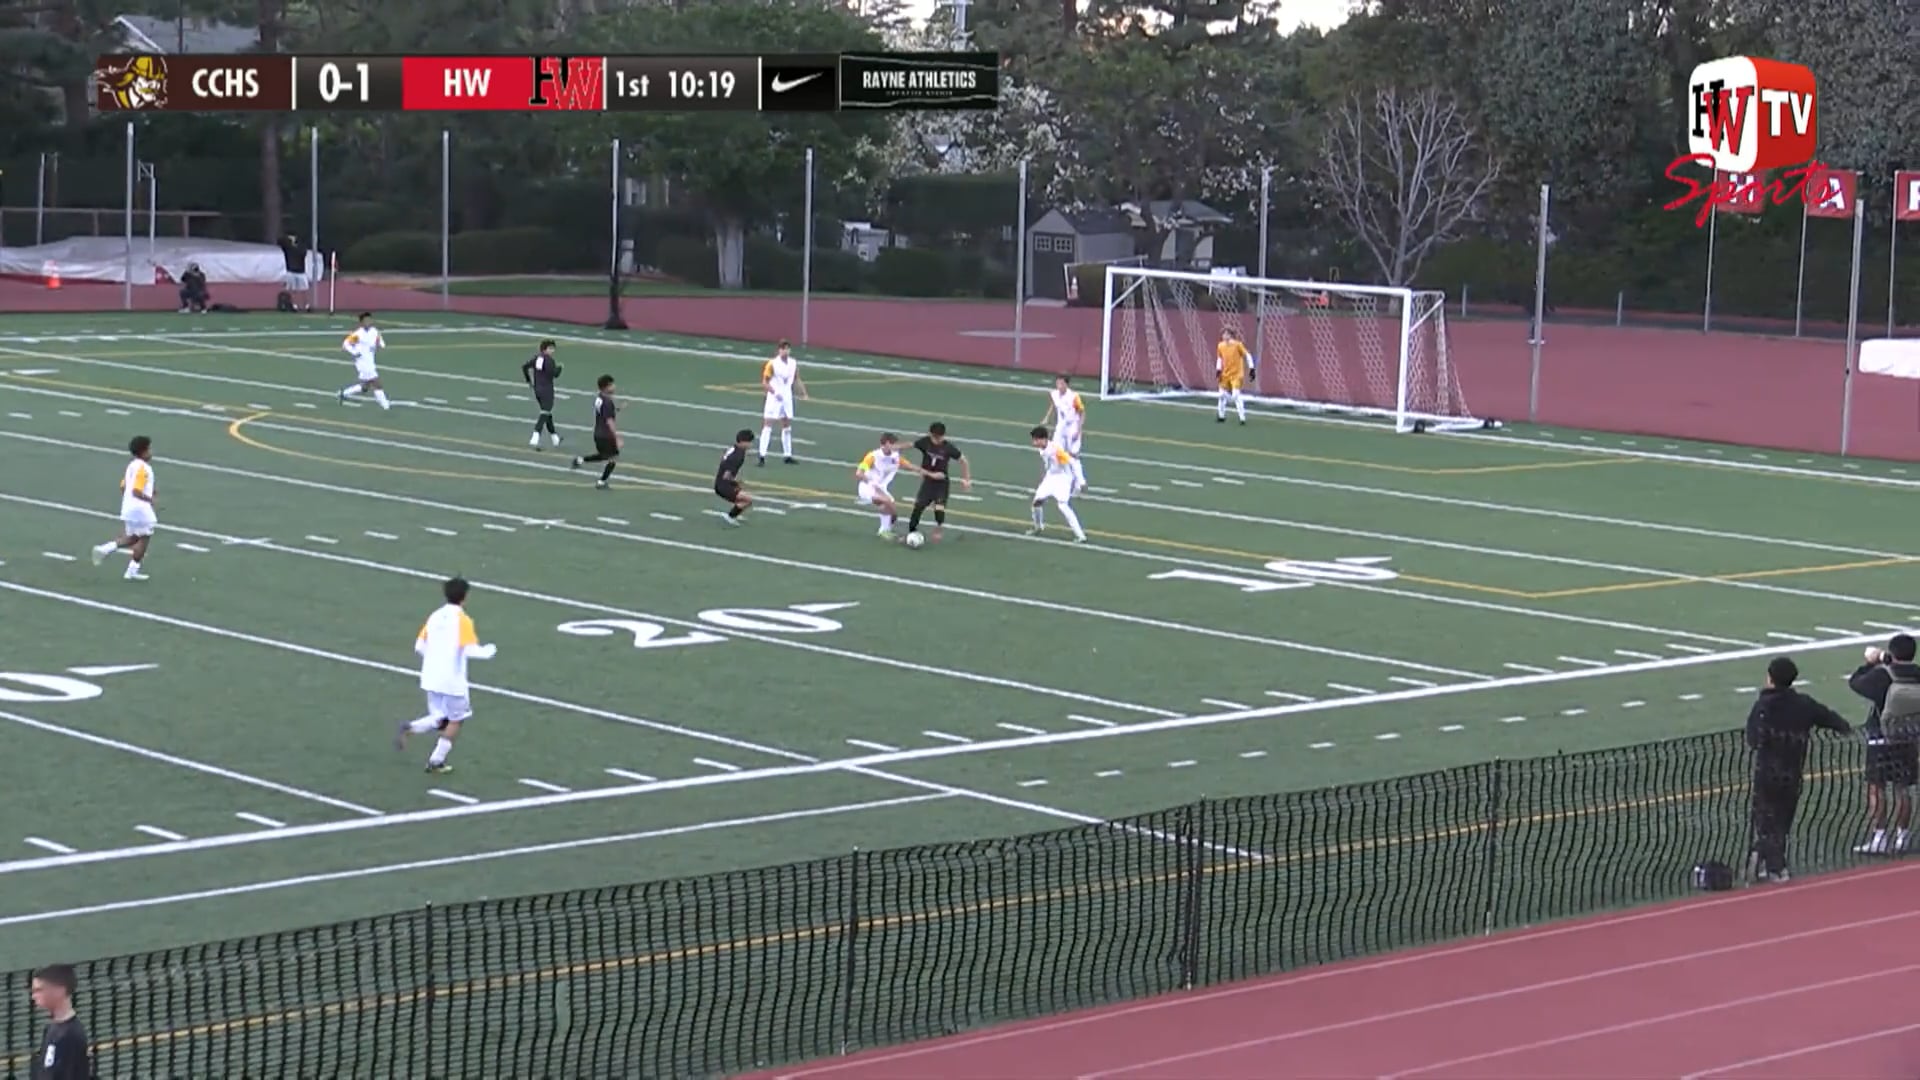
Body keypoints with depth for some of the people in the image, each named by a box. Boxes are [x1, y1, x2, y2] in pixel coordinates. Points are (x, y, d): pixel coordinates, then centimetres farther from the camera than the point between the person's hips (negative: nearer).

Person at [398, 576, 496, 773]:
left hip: (430, 678, 6)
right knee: (456, 720, 13)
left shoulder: (434, 616, 6)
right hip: (453, 680, -6)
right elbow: (470, 650, -20)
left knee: (439, 718, 17)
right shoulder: (463, 620, -13)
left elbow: (419, 646, 8)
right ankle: (436, 761, 12)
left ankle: (409, 728, -10)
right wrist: (488, 652, 0)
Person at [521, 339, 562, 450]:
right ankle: (535, 439, -23)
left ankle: (554, 438, 33)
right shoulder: (549, 360, -15)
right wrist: (559, 367, 1)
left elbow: (525, 367, 4)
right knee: (545, 414, -9)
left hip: (537, 390, 8)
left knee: (548, 413, 21)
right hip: (547, 390, -8)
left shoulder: (537, 358, 6)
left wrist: (529, 380, 13)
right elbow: (555, 374, -20)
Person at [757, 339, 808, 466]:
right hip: (774, 398, -5)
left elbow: (796, 380, 12)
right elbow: (764, 383, -12)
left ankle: (787, 455, 21)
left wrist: (803, 393, -2)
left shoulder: (794, 364, 1)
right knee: (767, 425, -8)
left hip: (787, 398, 5)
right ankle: (762, 456, -8)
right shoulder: (772, 364, -13)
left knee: (787, 426, 12)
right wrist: (775, 392, -25)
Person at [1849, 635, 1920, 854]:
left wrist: (1871, 663, 10)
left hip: (1881, 742, -4)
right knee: (1902, 790, 13)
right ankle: (1901, 836, 18)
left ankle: (1878, 838, -3)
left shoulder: (1882, 676, -17)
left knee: (1877, 790, 0)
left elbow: (1855, 682, -4)